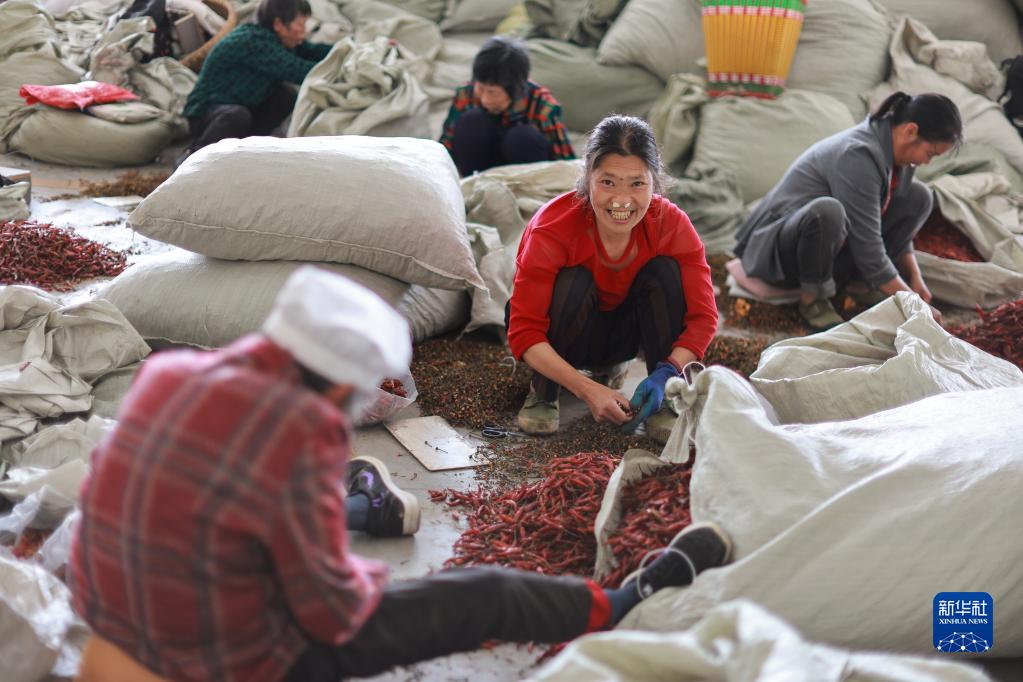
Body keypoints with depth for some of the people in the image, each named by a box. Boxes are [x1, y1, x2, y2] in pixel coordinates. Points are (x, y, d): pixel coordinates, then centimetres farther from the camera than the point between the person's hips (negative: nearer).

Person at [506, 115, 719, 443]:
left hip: (624, 333, 3)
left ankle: (664, 402, -12)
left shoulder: (671, 224, -23)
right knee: (573, 281, -33)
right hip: (565, 335, -2)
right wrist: (588, 390, -44)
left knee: (666, 270, -23)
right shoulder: (552, 228, -31)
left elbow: (702, 316, -20)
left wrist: (667, 373, -39)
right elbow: (524, 332, -32)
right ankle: (543, 393, -10)